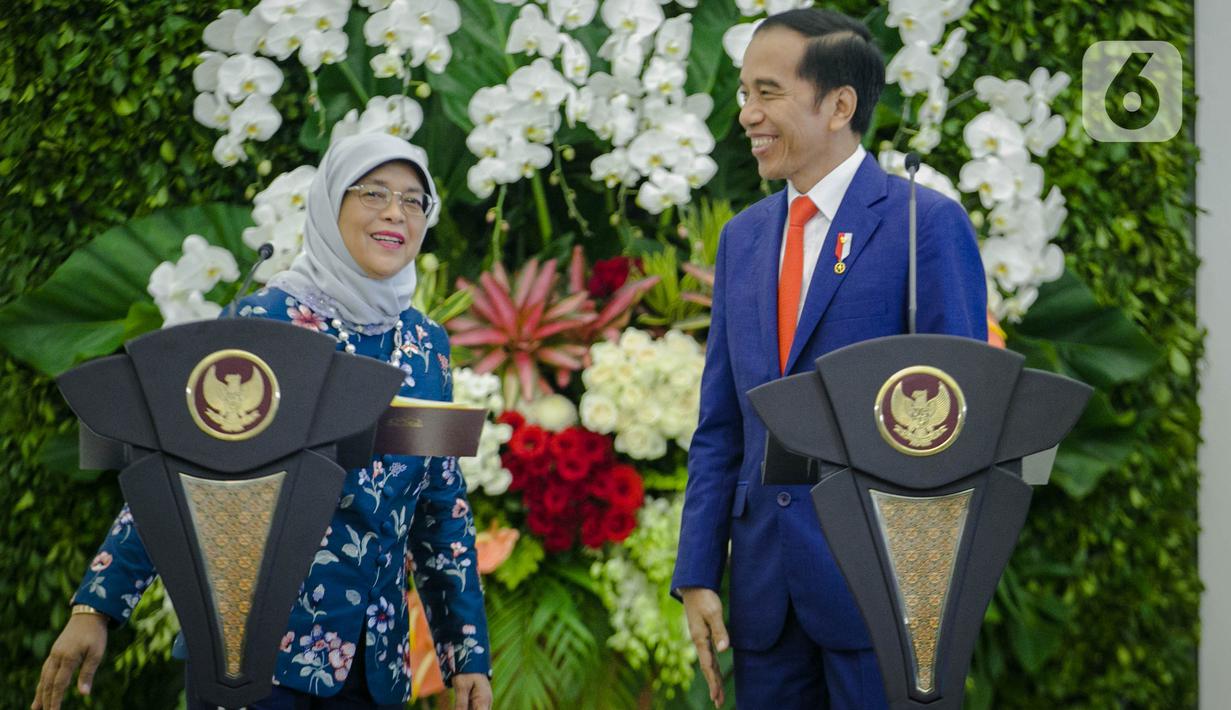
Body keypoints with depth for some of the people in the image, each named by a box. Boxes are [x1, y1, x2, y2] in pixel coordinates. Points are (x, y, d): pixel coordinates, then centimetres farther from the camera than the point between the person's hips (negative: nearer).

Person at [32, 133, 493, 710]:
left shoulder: (428, 347, 8)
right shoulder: (266, 319, -6)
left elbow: (441, 508, 12)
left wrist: (469, 655, 8)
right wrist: (97, 604, -11)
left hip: (376, 661, 5)